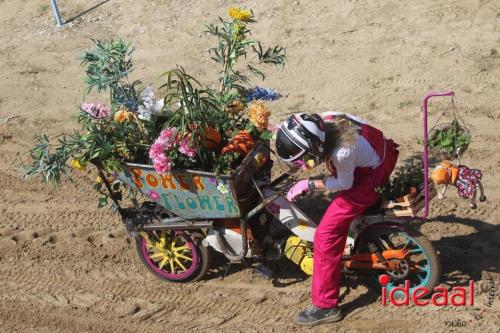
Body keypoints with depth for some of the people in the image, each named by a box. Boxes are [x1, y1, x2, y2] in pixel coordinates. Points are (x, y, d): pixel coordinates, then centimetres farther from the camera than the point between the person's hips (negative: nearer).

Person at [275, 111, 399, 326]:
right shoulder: (322, 119, -20)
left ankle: (325, 307, -2)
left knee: (326, 236, -10)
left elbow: (344, 184, -19)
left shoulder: (342, 153, -40)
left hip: (371, 178, -8)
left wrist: (309, 185, -14)